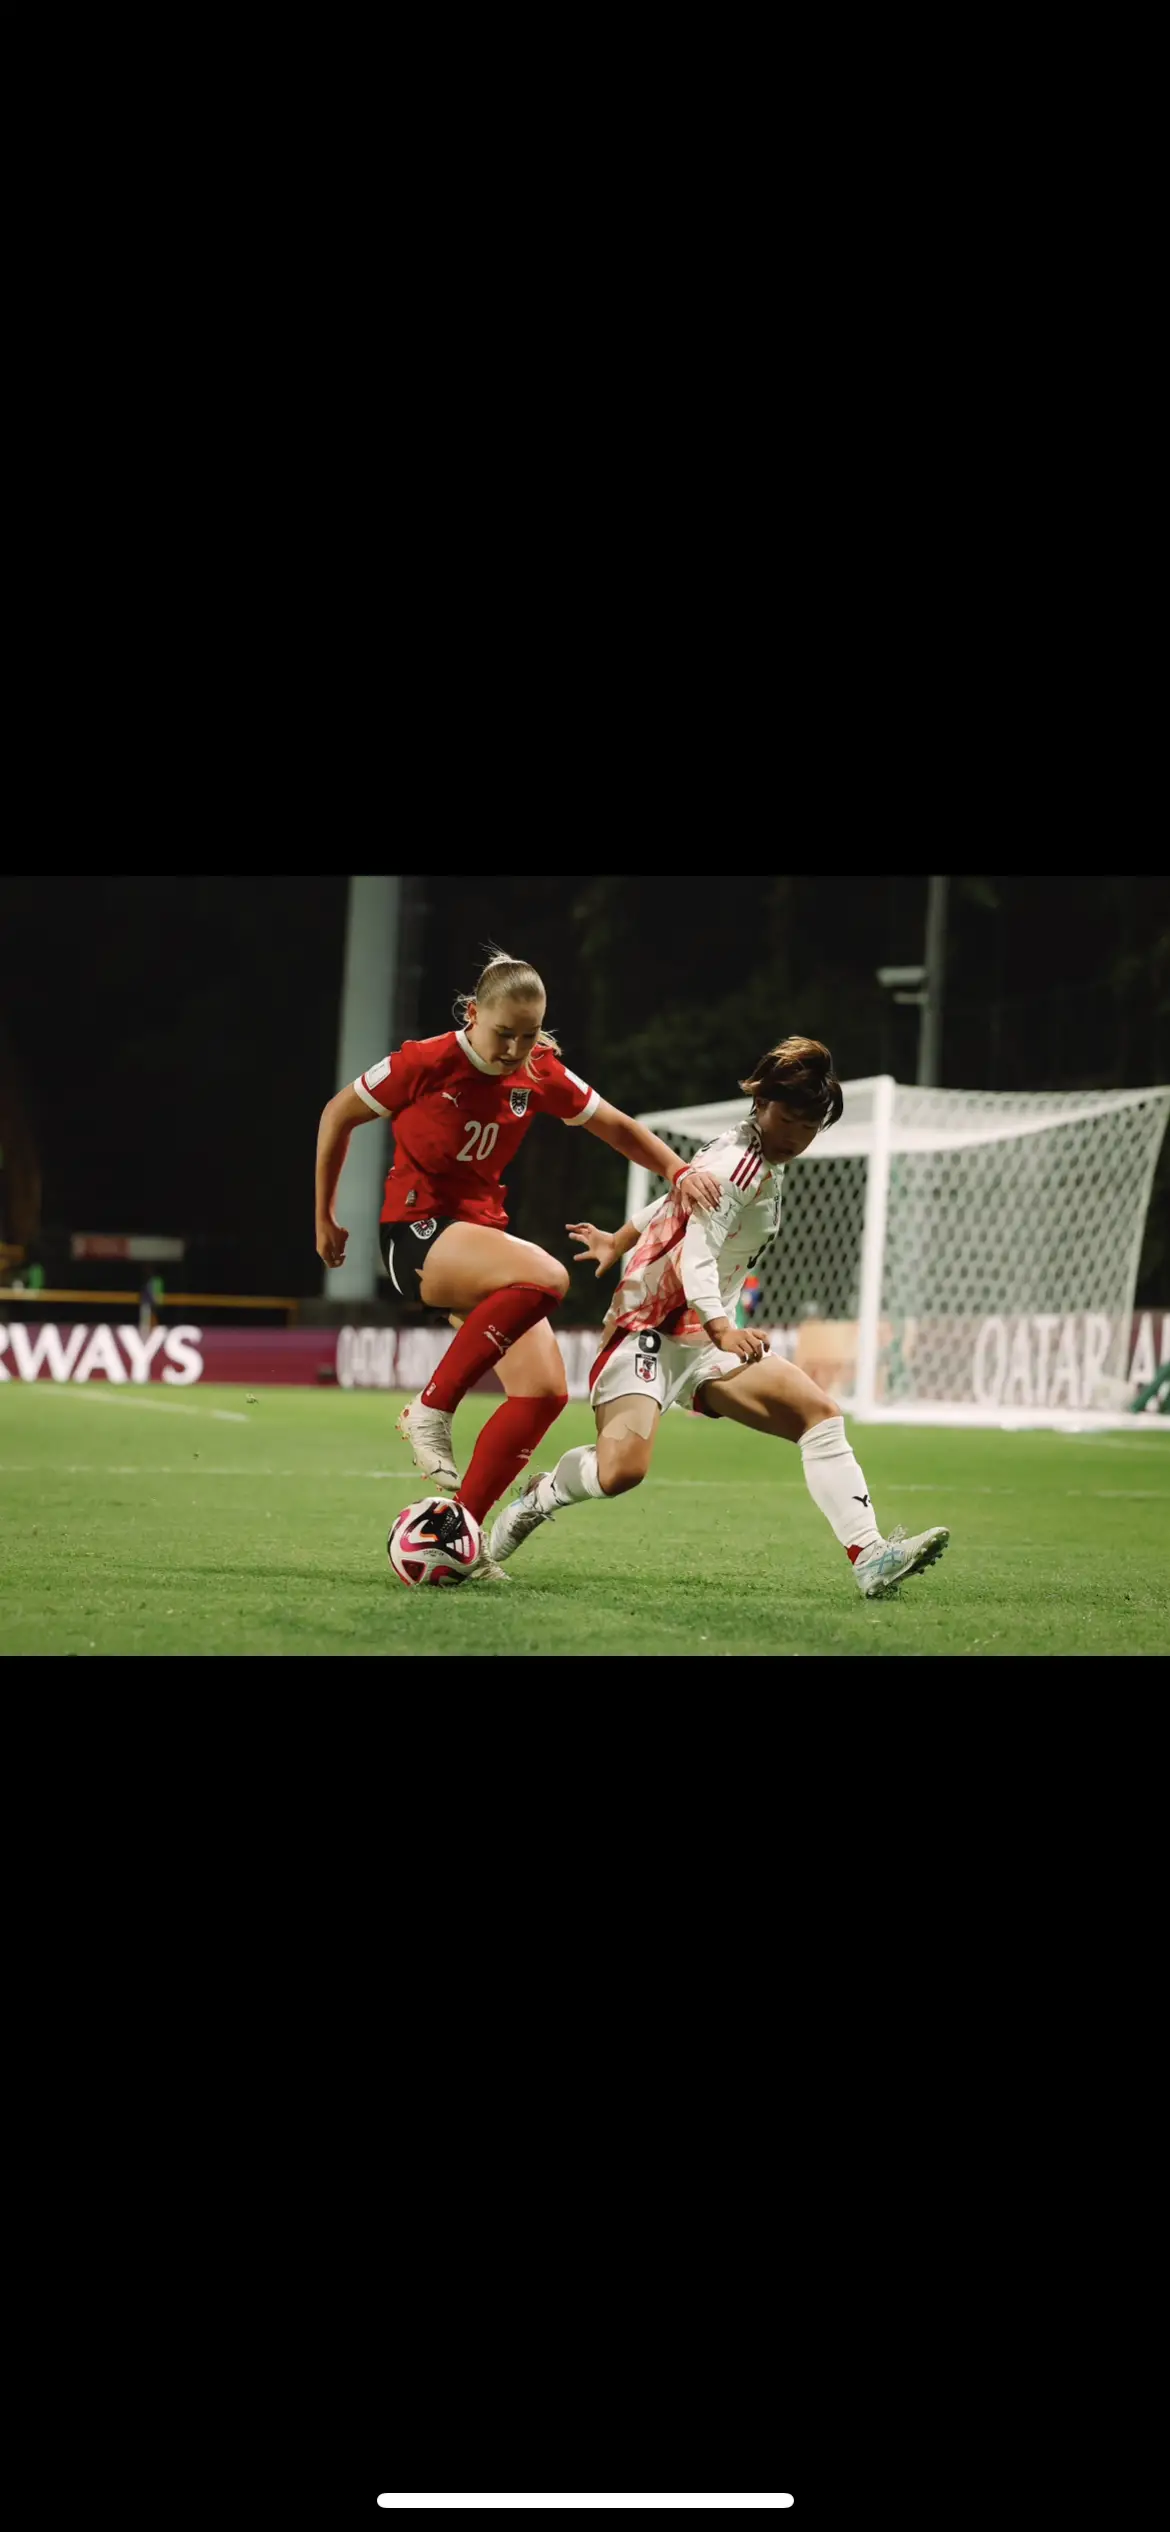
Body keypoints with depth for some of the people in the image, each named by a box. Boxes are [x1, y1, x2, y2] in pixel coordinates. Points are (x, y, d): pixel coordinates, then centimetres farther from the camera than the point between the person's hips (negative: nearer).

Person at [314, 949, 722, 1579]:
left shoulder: (540, 1074, 1)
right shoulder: (427, 1062, -13)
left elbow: (617, 1127, 13)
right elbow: (338, 1115, 0)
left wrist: (679, 1171, -6)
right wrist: (324, 1217, 7)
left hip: (481, 1230, 7)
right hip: (416, 1232, -7)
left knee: (545, 1391, -9)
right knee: (545, 1277, -34)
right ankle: (430, 1411, -24)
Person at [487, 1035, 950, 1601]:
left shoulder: (753, 1159, 14)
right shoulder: (740, 1163, -15)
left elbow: (676, 1202, 29)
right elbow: (696, 1257, -26)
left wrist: (619, 1242, 43)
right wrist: (722, 1330, -39)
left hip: (705, 1338, 10)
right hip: (651, 1326, -10)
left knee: (820, 1414, -6)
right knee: (622, 1466, -28)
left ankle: (869, 1556, -16)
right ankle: (541, 1495, 4)